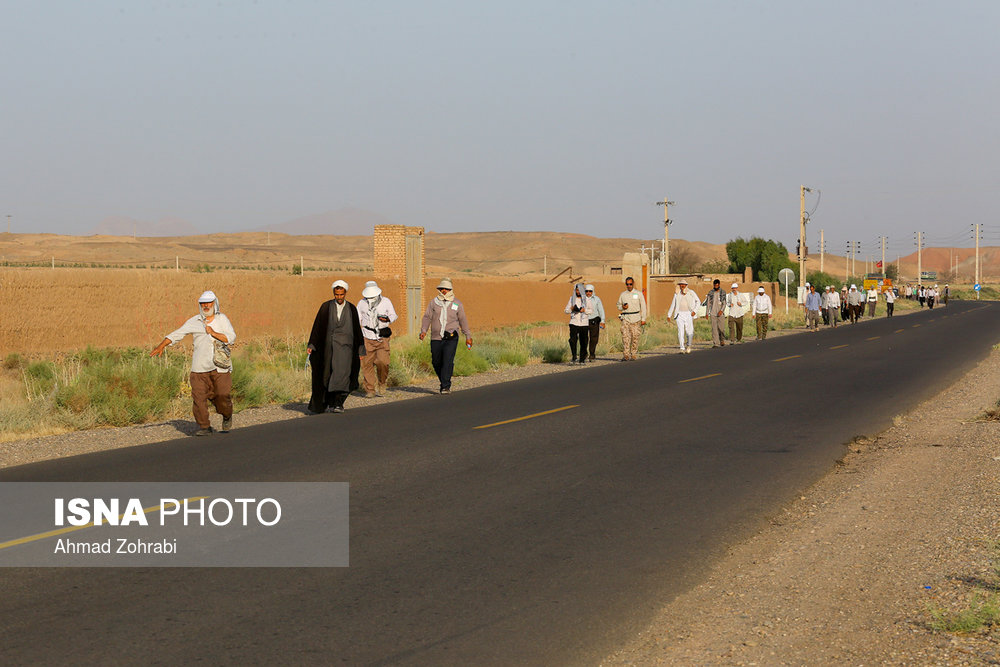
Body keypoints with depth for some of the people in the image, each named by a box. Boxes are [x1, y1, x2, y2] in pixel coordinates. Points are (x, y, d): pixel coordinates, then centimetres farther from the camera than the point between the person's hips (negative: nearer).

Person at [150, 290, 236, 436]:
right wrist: (161, 345, -3)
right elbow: (176, 334, 8)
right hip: (200, 368, 1)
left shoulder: (222, 319, 9)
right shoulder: (194, 322, 9)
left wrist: (214, 333, -12)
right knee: (199, 396, -10)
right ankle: (204, 426, -3)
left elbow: (231, 338, -1)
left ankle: (227, 417, 28)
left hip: (221, 367, -1)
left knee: (223, 396, -3)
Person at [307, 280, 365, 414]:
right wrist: (311, 345, -6)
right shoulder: (326, 307, 4)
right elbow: (317, 326, 2)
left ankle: (338, 403, -16)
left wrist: (360, 350, 8)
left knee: (342, 372, -17)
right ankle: (323, 402, 21)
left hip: (344, 345, -1)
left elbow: (357, 330, 9)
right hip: (328, 346, 1)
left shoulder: (351, 308, 6)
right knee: (326, 375, 6)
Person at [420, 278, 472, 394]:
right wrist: (423, 330, -11)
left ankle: (446, 386, -14)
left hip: (451, 338, -2)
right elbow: (427, 317, 4)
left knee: (448, 361, -15)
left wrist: (468, 336, 15)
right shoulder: (433, 303, 8)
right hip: (436, 338, 2)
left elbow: (463, 320, 14)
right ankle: (444, 382, 27)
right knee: (436, 362, 6)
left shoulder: (457, 304, 8)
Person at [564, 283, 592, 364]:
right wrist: (572, 308, -11)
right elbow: (566, 311, 10)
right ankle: (574, 358, -7)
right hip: (574, 323, 0)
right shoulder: (572, 299, 8)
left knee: (583, 342, -1)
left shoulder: (587, 299, 5)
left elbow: (591, 310, 10)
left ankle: (582, 359, 9)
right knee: (572, 340, -15)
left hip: (584, 323, 0)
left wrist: (584, 310, -9)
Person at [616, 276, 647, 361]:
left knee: (635, 336, -3)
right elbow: (618, 305, 22)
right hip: (625, 318, 1)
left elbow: (643, 307, 5)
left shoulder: (638, 294, 5)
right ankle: (625, 355, -13)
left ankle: (633, 355, 3)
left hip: (635, 318, -1)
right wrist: (622, 307, -3)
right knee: (625, 336, -10)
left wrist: (643, 319, -2)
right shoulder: (622, 294, 12)